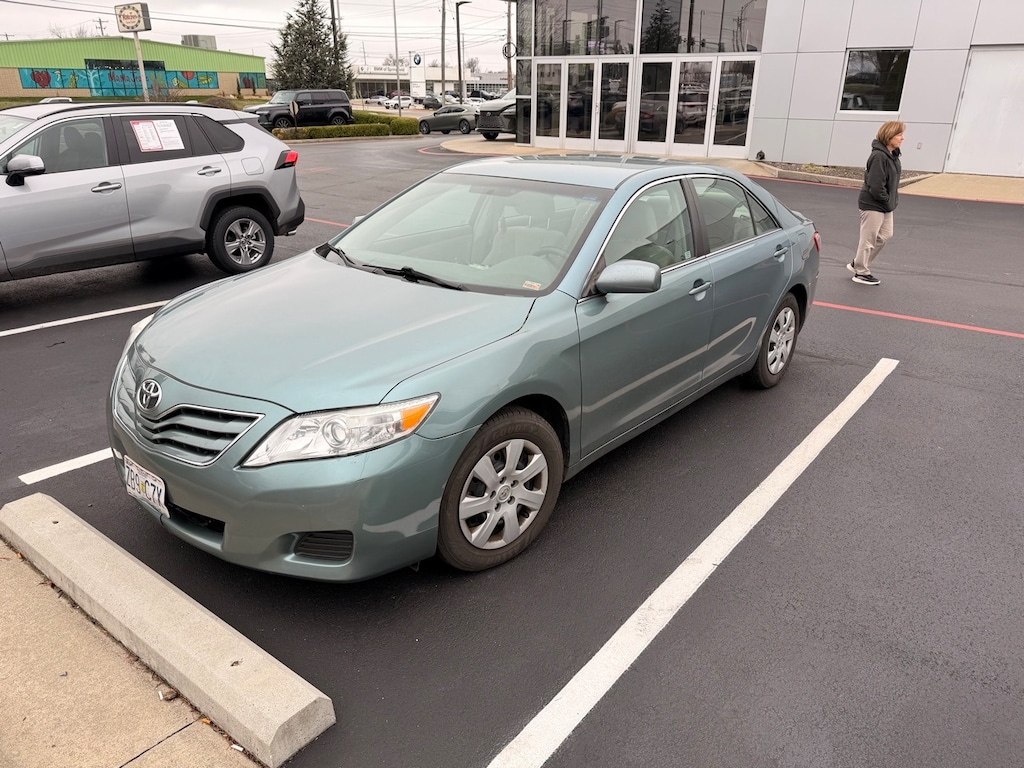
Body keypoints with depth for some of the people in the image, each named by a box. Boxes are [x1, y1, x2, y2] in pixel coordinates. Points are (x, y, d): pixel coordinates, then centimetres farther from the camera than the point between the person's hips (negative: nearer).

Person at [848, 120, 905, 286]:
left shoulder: (893, 155, 7)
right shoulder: (879, 156, -22)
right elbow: (875, 185, -25)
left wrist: (892, 200, 6)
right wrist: (887, 201, -14)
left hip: (885, 205, 10)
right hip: (873, 205, -10)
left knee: (885, 235, 16)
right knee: (869, 239, 2)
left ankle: (858, 263, 27)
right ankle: (861, 272, 16)